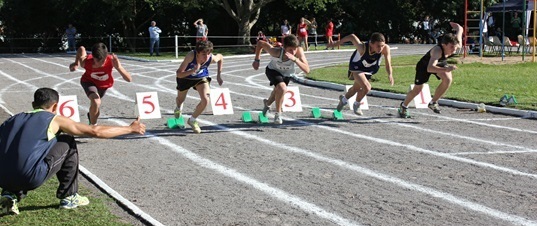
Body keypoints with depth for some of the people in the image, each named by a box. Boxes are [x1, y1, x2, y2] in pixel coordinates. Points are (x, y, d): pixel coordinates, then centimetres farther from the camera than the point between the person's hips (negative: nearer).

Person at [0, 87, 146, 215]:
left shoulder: (12, 120, 22)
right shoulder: (54, 120, 9)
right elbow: (95, 131, 12)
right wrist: (130, 129, 22)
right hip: (31, 178, -5)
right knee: (68, 144, 17)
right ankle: (69, 197, 20)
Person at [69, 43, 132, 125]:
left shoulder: (112, 60, -41)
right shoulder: (85, 61, -37)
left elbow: (129, 79, -47)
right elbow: (81, 49, -13)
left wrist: (118, 67, -61)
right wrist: (76, 63, -20)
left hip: (104, 84, 2)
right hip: (89, 81, -2)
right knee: (96, 101, -33)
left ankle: (91, 115, 64)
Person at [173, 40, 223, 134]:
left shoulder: (212, 58, -32)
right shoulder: (191, 56, -41)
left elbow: (220, 57, -5)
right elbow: (178, 74, -40)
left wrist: (218, 75, -5)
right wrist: (193, 71, -55)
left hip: (201, 77, 1)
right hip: (185, 77, -1)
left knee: (205, 100, -20)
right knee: (180, 99, 22)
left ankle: (192, 120, 8)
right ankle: (179, 108, 64)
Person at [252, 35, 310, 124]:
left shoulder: (299, 51, -37)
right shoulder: (276, 52, -40)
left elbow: (307, 70, -43)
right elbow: (261, 43, -24)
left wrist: (295, 59, -55)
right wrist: (257, 60, -19)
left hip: (287, 73, 4)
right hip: (273, 70, -4)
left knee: (278, 91, 27)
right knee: (282, 88, -31)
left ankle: (267, 103, 62)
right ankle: (278, 114, -8)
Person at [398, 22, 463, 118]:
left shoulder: (458, 45, -31)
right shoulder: (437, 51, -47)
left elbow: (460, 29, -9)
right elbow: (429, 68, -60)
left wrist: (456, 26, 15)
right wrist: (445, 69, -74)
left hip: (440, 63, 5)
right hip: (425, 65, -5)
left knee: (448, 79, -24)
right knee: (417, 89, 6)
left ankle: (433, 102, -3)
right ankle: (403, 106, 36)